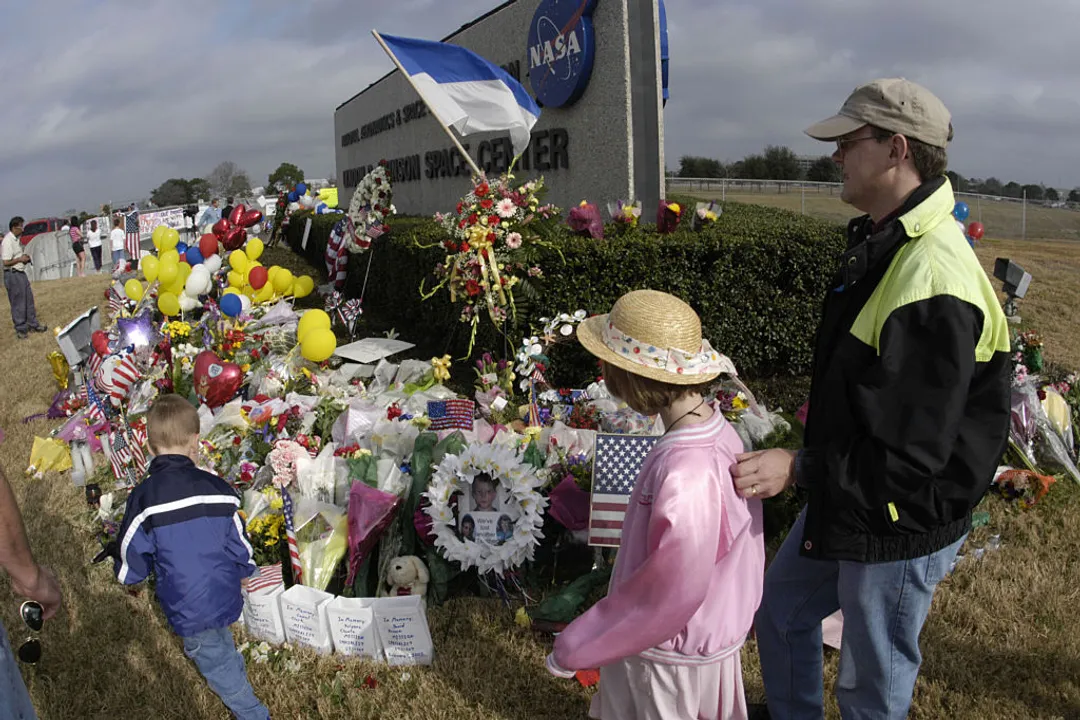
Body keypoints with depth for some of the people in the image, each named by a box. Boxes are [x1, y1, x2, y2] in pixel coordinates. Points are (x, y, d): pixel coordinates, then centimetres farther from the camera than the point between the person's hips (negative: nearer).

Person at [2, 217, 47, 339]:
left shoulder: (15, 239, 11)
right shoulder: (8, 241, -19)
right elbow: (6, 262, -23)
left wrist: (24, 257, 6)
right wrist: (20, 259, -13)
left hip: (21, 273, 10)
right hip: (12, 275, -10)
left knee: (29, 300, 16)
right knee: (18, 304, 0)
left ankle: (33, 324, 27)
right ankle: (21, 329, 9)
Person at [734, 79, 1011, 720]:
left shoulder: (933, 278, -30)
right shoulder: (879, 241, 3)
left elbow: (913, 449, -30)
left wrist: (799, 468, -28)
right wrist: (830, 414, 19)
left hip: (900, 524, -9)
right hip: (845, 496, 10)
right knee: (781, 609, 25)